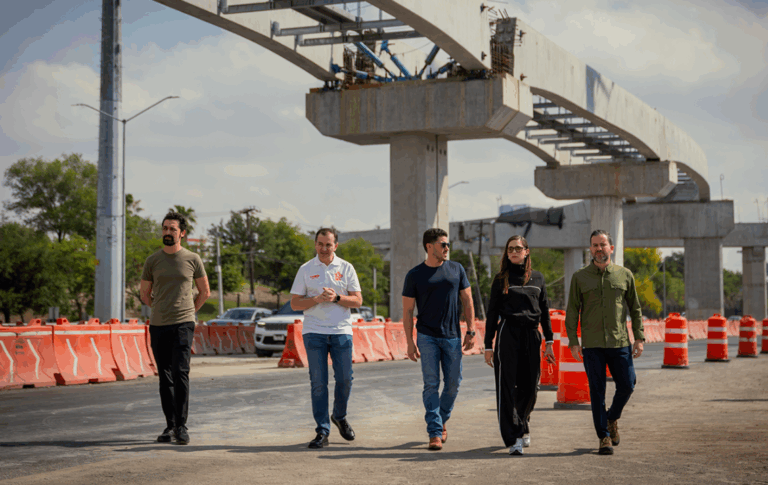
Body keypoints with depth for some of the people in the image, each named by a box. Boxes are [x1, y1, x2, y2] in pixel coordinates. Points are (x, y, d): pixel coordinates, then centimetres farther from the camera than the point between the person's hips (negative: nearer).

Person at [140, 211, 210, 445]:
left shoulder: (192, 259, 4)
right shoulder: (152, 261, 7)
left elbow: (204, 292, 14)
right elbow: (145, 294, 18)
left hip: (183, 324, -3)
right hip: (158, 326, 3)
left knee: (180, 373, -13)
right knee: (165, 377, 7)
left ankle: (181, 426, -9)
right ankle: (170, 425, 15)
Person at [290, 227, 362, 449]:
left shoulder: (346, 268, 7)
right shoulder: (306, 270, 5)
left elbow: (358, 300, 4)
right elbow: (294, 303, 2)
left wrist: (336, 298, -13)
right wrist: (317, 299, -14)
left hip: (341, 331, 1)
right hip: (314, 332, -1)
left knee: (345, 379, 3)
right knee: (318, 383, -3)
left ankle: (340, 417, 29)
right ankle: (322, 432, 2)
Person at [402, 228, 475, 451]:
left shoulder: (456, 269, 6)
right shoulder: (415, 275, 0)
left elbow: (467, 300, 10)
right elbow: (407, 311, 1)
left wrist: (471, 331, 3)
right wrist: (410, 342, -6)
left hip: (452, 336, 2)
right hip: (427, 337, -2)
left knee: (453, 383, 5)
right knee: (431, 385, -5)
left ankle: (441, 420, 28)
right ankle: (435, 433, -3)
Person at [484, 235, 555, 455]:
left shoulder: (537, 278, 12)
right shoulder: (501, 279, 5)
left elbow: (545, 311, 14)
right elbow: (492, 313, 5)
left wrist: (549, 342, 7)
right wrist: (488, 346, 1)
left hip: (532, 334, 3)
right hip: (507, 334, -2)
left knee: (529, 388, 6)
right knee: (507, 388, -7)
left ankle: (522, 425, 32)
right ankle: (513, 439, -5)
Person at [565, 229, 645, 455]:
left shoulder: (625, 275, 7)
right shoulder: (580, 277, 4)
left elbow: (635, 309, 11)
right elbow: (572, 311, 5)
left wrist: (639, 337, 3)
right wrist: (573, 341, -4)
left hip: (620, 343, 1)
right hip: (591, 345, -1)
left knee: (627, 386, 1)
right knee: (597, 392, -1)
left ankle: (612, 418, 29)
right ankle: (604, 437, 8)